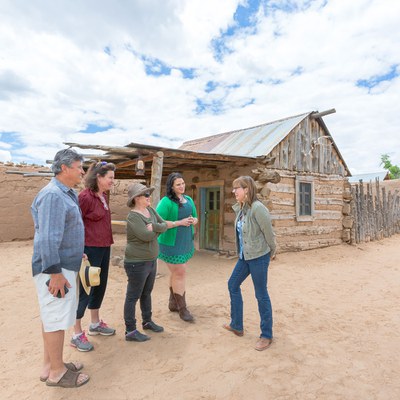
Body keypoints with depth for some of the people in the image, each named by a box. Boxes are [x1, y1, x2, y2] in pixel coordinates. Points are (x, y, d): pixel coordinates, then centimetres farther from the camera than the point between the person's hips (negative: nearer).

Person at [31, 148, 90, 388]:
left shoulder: (67, 194, 12)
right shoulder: (52, 195, -20)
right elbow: (48, 237, -25)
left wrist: (76, 253, 24)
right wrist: (55, 272, -24)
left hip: (65, 264, 10)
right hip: (56, 268, -10)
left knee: (53, 316, 18)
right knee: (57, 319, 2)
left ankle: (50, 364, 33)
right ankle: (57, 372, 19)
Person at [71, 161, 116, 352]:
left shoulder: (103, 196, 8)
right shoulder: (85, 197, -17)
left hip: (104, 248, 9)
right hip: (90, 250, -8)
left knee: (100, 286, 18)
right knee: (85, 290, 3)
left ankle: (95, 324, 36)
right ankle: (77, 334, 19)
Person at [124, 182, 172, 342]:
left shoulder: (150, 210, 5)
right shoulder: (133, 216, -19)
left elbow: (165, 225, -1)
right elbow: (146, 236, -28)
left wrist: (153, 226, -19)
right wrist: (157, 229, -10)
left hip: (151, 261, 8)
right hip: (137, 263, -8)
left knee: (147, 293, 21)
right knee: (133, 296, 4)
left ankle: (147, 321, 38)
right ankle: (130, 331, 17)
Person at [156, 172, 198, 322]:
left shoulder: (189, 199, 8)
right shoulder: (166, 201, -14)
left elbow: (195, 217, 18)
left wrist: (193, 220, -6)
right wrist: (179, 222, -23)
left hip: (186, 242, 7)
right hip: (171, 243, -7)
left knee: (176, 272, 17)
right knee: (180, 273, -2)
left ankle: (173, 303, 33)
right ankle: (182, 308, 12)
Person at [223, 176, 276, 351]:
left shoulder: (257, 208, -22)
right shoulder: (239, 208, 3)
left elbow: (269, 233, -14)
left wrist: (272, 252, 0)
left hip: (258, 257, -9)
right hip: (244, 256, 9)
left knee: (261, 295, 4)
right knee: (233, 285, 18)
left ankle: (266, 335, 24)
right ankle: (236, 325, 36)